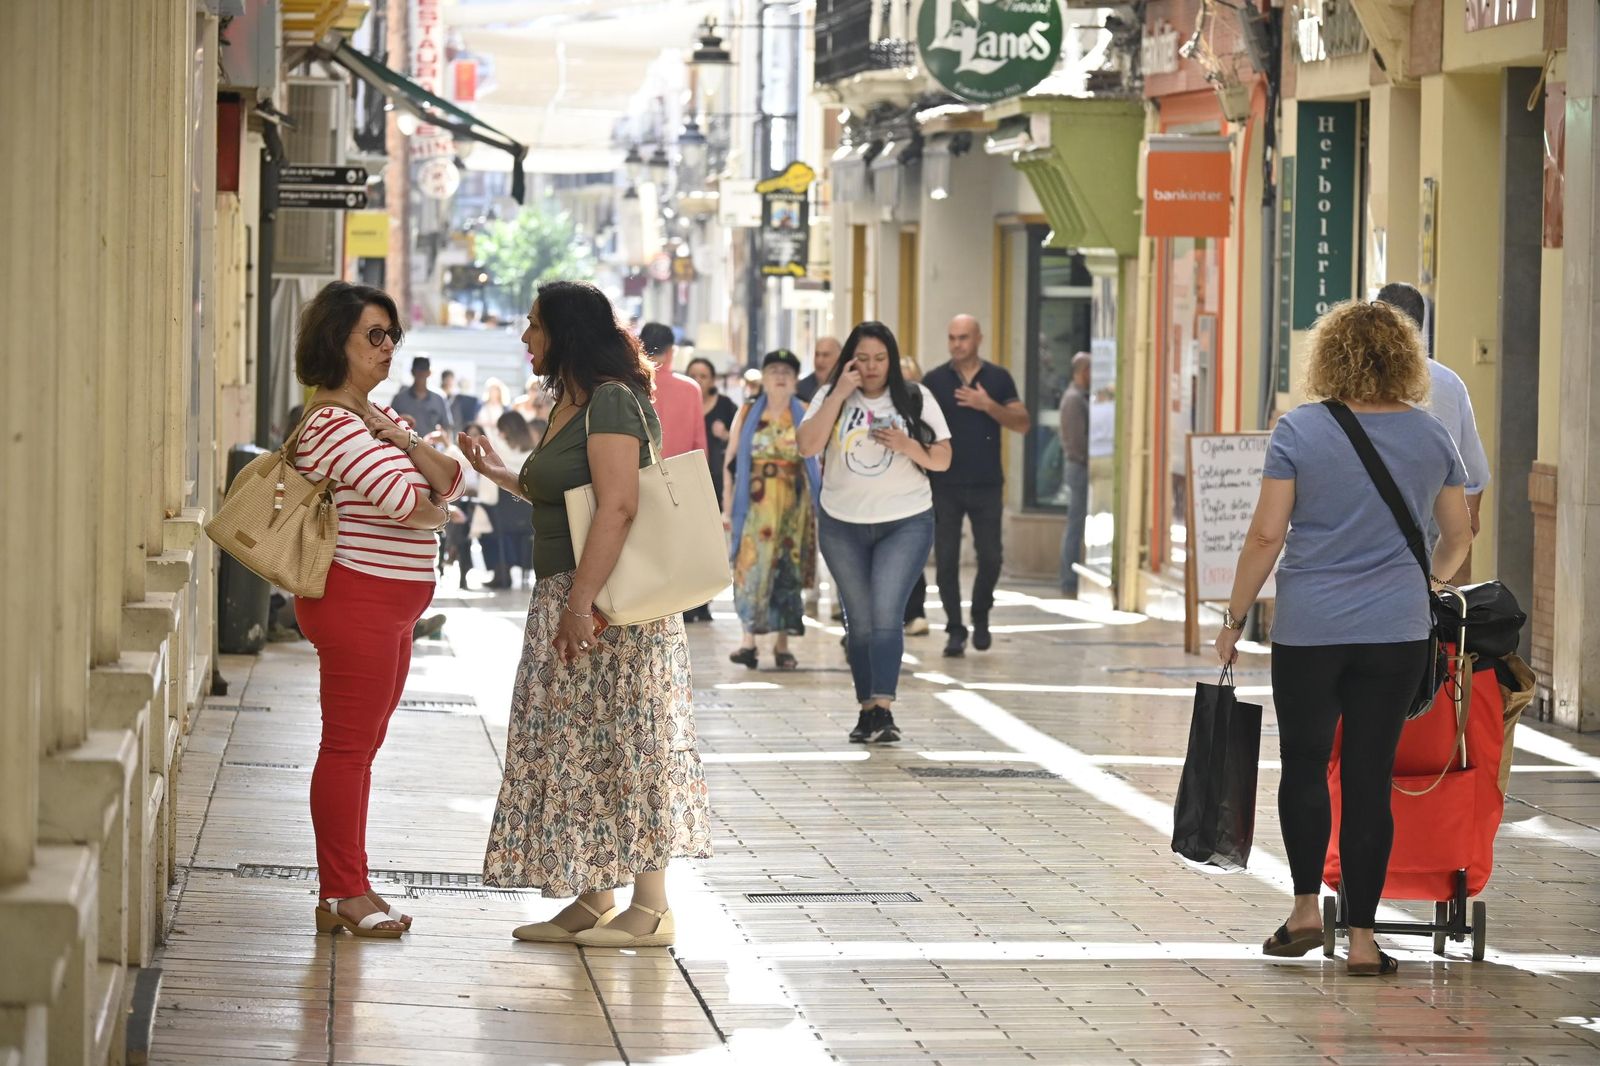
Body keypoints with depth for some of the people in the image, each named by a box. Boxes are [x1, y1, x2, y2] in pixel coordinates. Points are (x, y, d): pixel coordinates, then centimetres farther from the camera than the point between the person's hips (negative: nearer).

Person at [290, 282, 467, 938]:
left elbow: (450, 483, 8)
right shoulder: (332, 423, -15)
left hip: (390, 609, 10)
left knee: (360, 746, 12)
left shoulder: (376, 415, 17)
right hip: (356, 597, -10)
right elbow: (407, 503, -24)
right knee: (348, 746, -6)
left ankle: (348, 889, 17)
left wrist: (405, 442, -9)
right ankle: (341, 896, -2)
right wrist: (438, 511, -1)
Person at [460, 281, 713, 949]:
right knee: (583, 750, 11)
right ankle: (593, 901, 17)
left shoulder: (611, 401, -14)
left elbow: (618, 506, -24)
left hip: (608, 602, -10)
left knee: (622, 744, -5)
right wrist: (498, 474, 26)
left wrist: (582, 601, -27)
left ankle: (651, 910, -1)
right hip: (569, 597, 10)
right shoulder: (571, 404, 16)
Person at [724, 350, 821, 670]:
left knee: (788, 571, 3)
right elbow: (732, 463, 8)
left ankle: (782, 644, 12)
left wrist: (822, 507, 3)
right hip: (755, 505, 0)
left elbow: (820, 461, 8)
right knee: (751, 568, -11)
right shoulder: (747, 415, 7)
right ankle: (749, 641, -13)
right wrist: (727, 508, 3)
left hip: (794, 506, 0)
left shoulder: (806, 416, 6)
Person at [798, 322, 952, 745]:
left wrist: (909, 446, -17)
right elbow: (808, 446, -14)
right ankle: (867, 710, 16)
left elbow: (942, 460, 2)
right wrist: (840, 394, -16)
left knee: (887, 614, -15)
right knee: (860, 621, 8)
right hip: (842, 525, 2)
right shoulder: (831, 398, 2)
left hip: (905, 523, -2)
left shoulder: (916, 399, 1)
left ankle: (883, 710, -22)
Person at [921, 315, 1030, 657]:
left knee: (991, 557, 1)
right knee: (946, 560, -2)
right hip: (945, 485, 0)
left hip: (986, 486, 1)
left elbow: (1022, 423, 0)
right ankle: (955, 631, 6)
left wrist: (988, 405, -14)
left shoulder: (999, 379, 5)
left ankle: (980, 616, 25)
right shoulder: (934, 381, 3)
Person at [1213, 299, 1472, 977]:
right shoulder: (1431, 437, 4)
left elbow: (1267, 535, -7)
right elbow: (1458, 538, 15)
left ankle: (1306, 907, 14)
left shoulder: (1300, 431, -5)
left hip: (1309, 629, -2)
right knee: (1370, 776, 3)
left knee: (1304, 764, 15)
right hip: (1396, 633, 2)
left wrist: (1235, 619, 2)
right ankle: (1361, 937, 3)